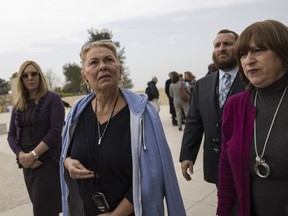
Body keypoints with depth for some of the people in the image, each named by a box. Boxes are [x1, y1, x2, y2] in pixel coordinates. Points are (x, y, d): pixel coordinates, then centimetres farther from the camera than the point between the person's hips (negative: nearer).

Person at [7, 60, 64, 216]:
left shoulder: (52, 99, -5)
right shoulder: (18, 106, 12)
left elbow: (55, 132, -14)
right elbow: (11, 135, 8)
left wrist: (33, 155, -17)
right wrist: (21, 155, -10)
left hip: (49, 162, -5)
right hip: (27, 165, 6)